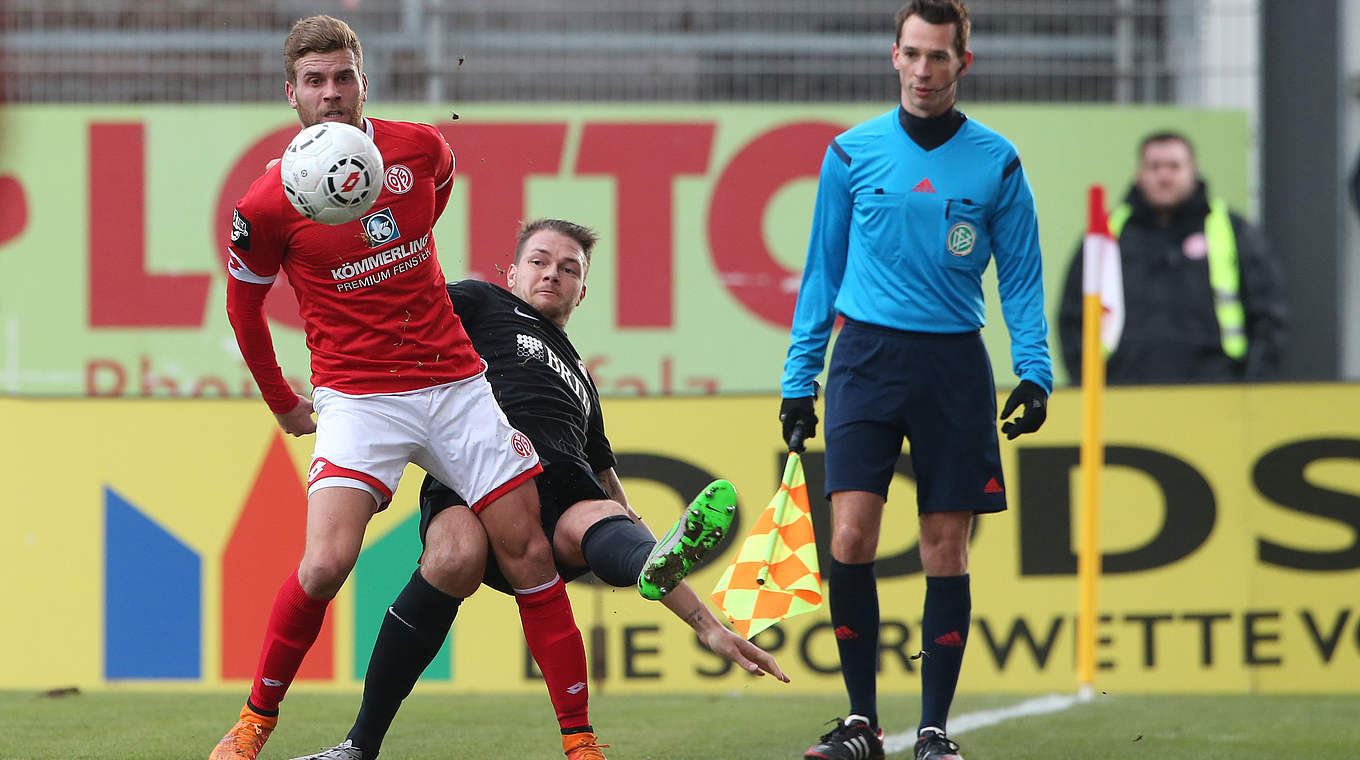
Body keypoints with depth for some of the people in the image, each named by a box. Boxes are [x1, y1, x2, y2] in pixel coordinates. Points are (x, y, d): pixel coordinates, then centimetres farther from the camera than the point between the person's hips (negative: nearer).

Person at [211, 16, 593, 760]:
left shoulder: (420, 149, 0)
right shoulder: (267, 205, -9)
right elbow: (243, 304, 7)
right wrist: (282, 403, 14)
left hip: (455, 383, 4)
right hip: (357, 398, -4)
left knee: (529, 553, -1)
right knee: (327, 561, -22)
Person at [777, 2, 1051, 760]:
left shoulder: (996, 163, 4)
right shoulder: (853, 152, 5)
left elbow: (1022, 277, 7)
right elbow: (823, 272, 10)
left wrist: (1035, 373, -5)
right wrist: (799, 378, 7)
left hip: (954, 363, 0)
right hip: (867, 356, 0)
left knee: (947, 549, 1)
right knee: (851, 536, -11)